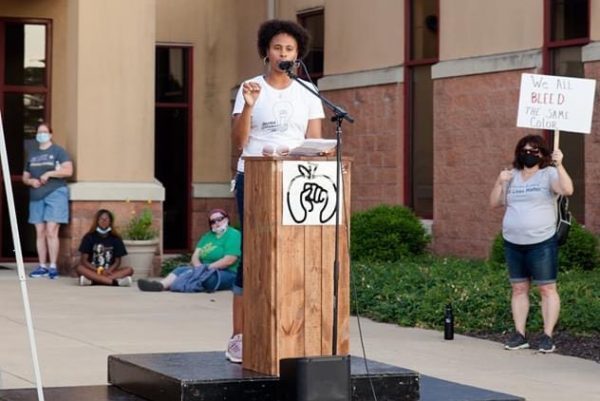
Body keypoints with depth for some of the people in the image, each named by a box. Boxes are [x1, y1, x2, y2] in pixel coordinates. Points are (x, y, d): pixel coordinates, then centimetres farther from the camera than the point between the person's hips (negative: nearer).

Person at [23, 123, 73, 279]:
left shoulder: (58, 151, 3)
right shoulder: (32, 154, 18)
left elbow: (68, 170, -8)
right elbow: (25, 177, 21)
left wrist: (49, 173, -16)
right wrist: (31, 181, -1)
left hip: (55, 194, -6)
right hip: (36, 197, 6)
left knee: (51, 231, -12)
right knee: (40, 232, 4)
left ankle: (53, 266, -10)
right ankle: (42, 266, 8)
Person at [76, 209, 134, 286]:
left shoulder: (116, 239, 8)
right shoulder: (89, 237, 4)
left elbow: (117, 261, 6)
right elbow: (84, 260, -2)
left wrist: (109, 271, -17)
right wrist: (98, 270, -19)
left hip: (109, 271, 2)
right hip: (93, 271, -2)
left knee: (129, 270, -23)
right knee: (80, 268, -33)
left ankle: (94, 280, -42)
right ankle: (115, 281, -46)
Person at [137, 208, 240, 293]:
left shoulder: (234, 235, -4)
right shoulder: (208, 236, 20)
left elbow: (229, 260, -16)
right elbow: (195, 256, 8)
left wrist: (207, 268, -16)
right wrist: (199, 267, -13)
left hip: (227, 274, -7)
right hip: (207, 272, 7)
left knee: (202, 276, -33)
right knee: (181, 270, -16)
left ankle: (162, 286, -47)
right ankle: (161, 284, -44)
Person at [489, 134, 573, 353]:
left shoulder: (549, 174, -3)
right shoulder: (512, 176, 12)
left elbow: (567, 190, -20)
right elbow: (494, 203, 13)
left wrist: (559, 164, -29)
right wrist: (500, 182, -3)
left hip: (541, 243, -5)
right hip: (513, 243, 5)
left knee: (547, 288, -3)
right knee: (518, 288, 8)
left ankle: (548, 336, -2)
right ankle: (519, 335, 12)